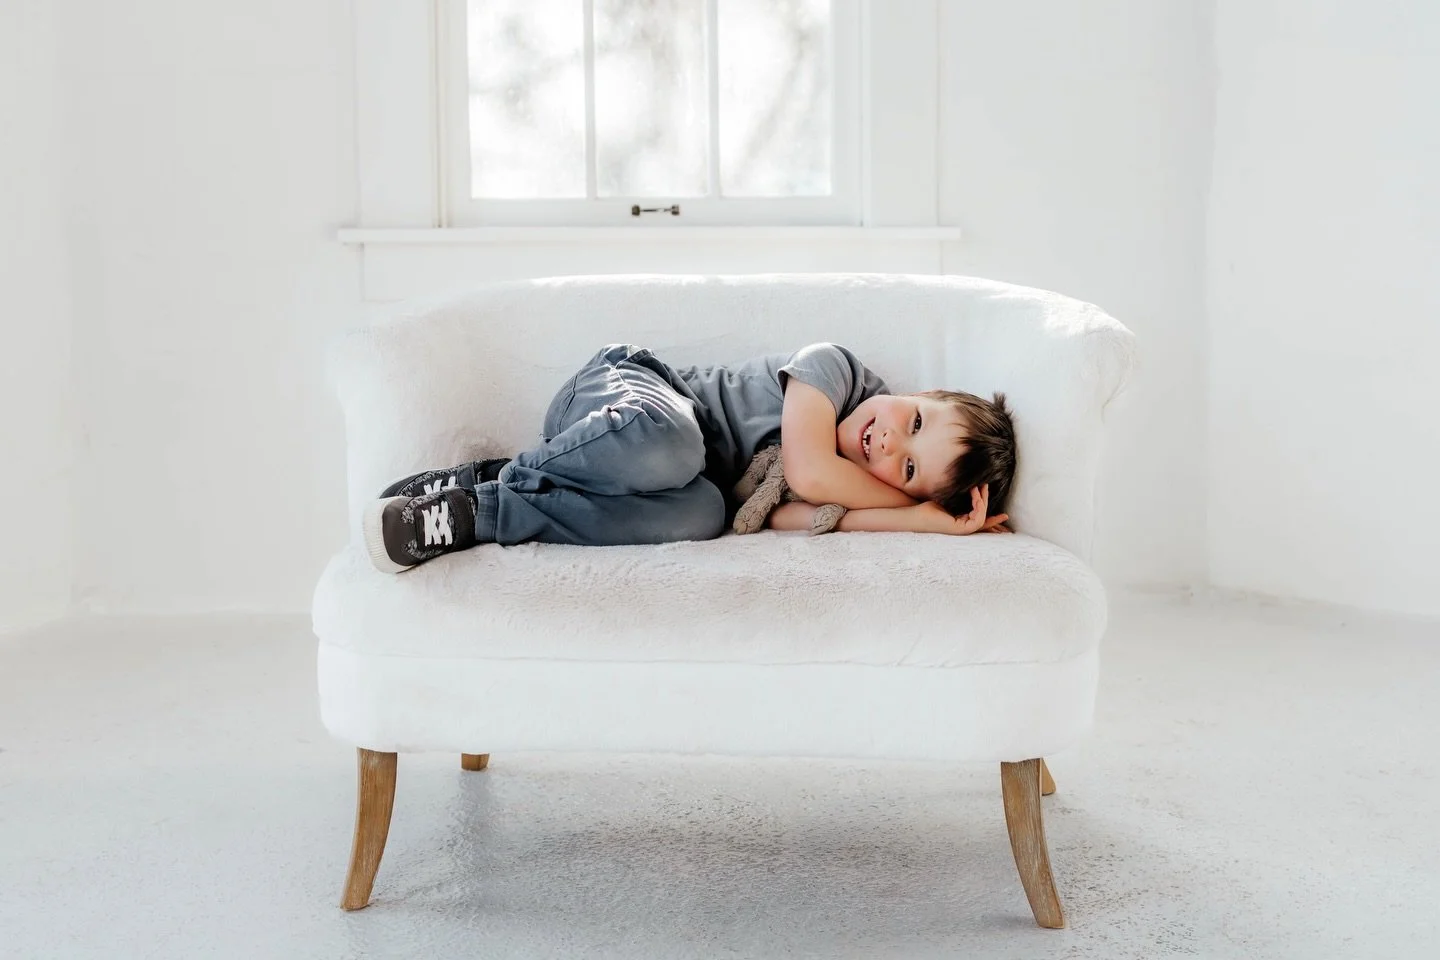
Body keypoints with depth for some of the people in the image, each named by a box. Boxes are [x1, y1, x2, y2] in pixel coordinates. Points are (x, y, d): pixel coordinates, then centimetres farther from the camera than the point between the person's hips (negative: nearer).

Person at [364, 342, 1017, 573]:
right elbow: (806, 470, -29)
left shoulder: (867, 492, -1)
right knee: (665, 444, -42)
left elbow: (778, 513, -24)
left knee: (703, 516, -34)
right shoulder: (837, 367, -11)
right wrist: (923, 513, -17)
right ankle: (488, 480, -20)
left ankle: (476, 514, -25)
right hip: (621, 386, -4)